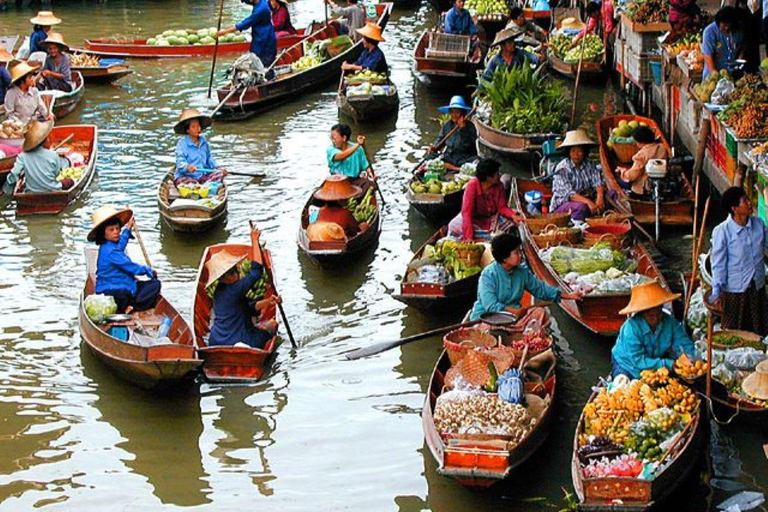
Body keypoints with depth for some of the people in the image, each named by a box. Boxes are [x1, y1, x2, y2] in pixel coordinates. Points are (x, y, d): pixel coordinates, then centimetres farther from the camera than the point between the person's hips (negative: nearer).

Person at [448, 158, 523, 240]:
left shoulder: (498, 185, -12)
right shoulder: (472, 185, -24)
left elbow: (502, 207, -5)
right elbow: (467, 211, -27)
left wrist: (513, 215, -29)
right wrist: (469, 237, -37)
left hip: (493, 218, 3)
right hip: (474, 218, -3)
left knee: (511, 222, -22)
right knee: (455, 227, -32)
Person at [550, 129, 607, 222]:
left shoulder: (589, 164, 4)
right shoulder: (562, 168, -13)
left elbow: (598, 182, -8)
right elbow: (568, 193, -23)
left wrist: (600, 196, -32)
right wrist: (587, 202, -38)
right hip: (562, 204, -5)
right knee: (581, 207, -37)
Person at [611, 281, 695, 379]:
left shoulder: (670, 322, -16)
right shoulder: (631, 327, -30)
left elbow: (685, 345, -11)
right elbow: (638, 361, -31)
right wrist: (669, 364, -38)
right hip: (626, 366, -4)